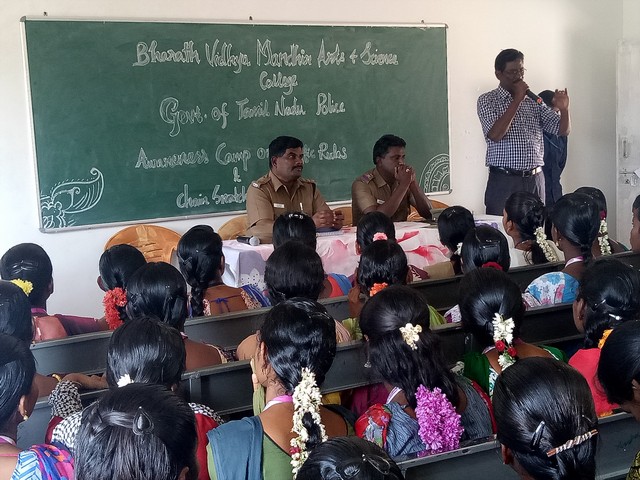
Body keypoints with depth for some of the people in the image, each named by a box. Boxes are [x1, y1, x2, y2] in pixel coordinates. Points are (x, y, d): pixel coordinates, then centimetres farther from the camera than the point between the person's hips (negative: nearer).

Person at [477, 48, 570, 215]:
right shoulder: (487, 100, 0)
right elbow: (495, 135, -17)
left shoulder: (534, 101, 13)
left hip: (535, 181, 4)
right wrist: (517, 100, -14)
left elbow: (563, 130, 9)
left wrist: (564, 109, -12)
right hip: (504, 182, -4)